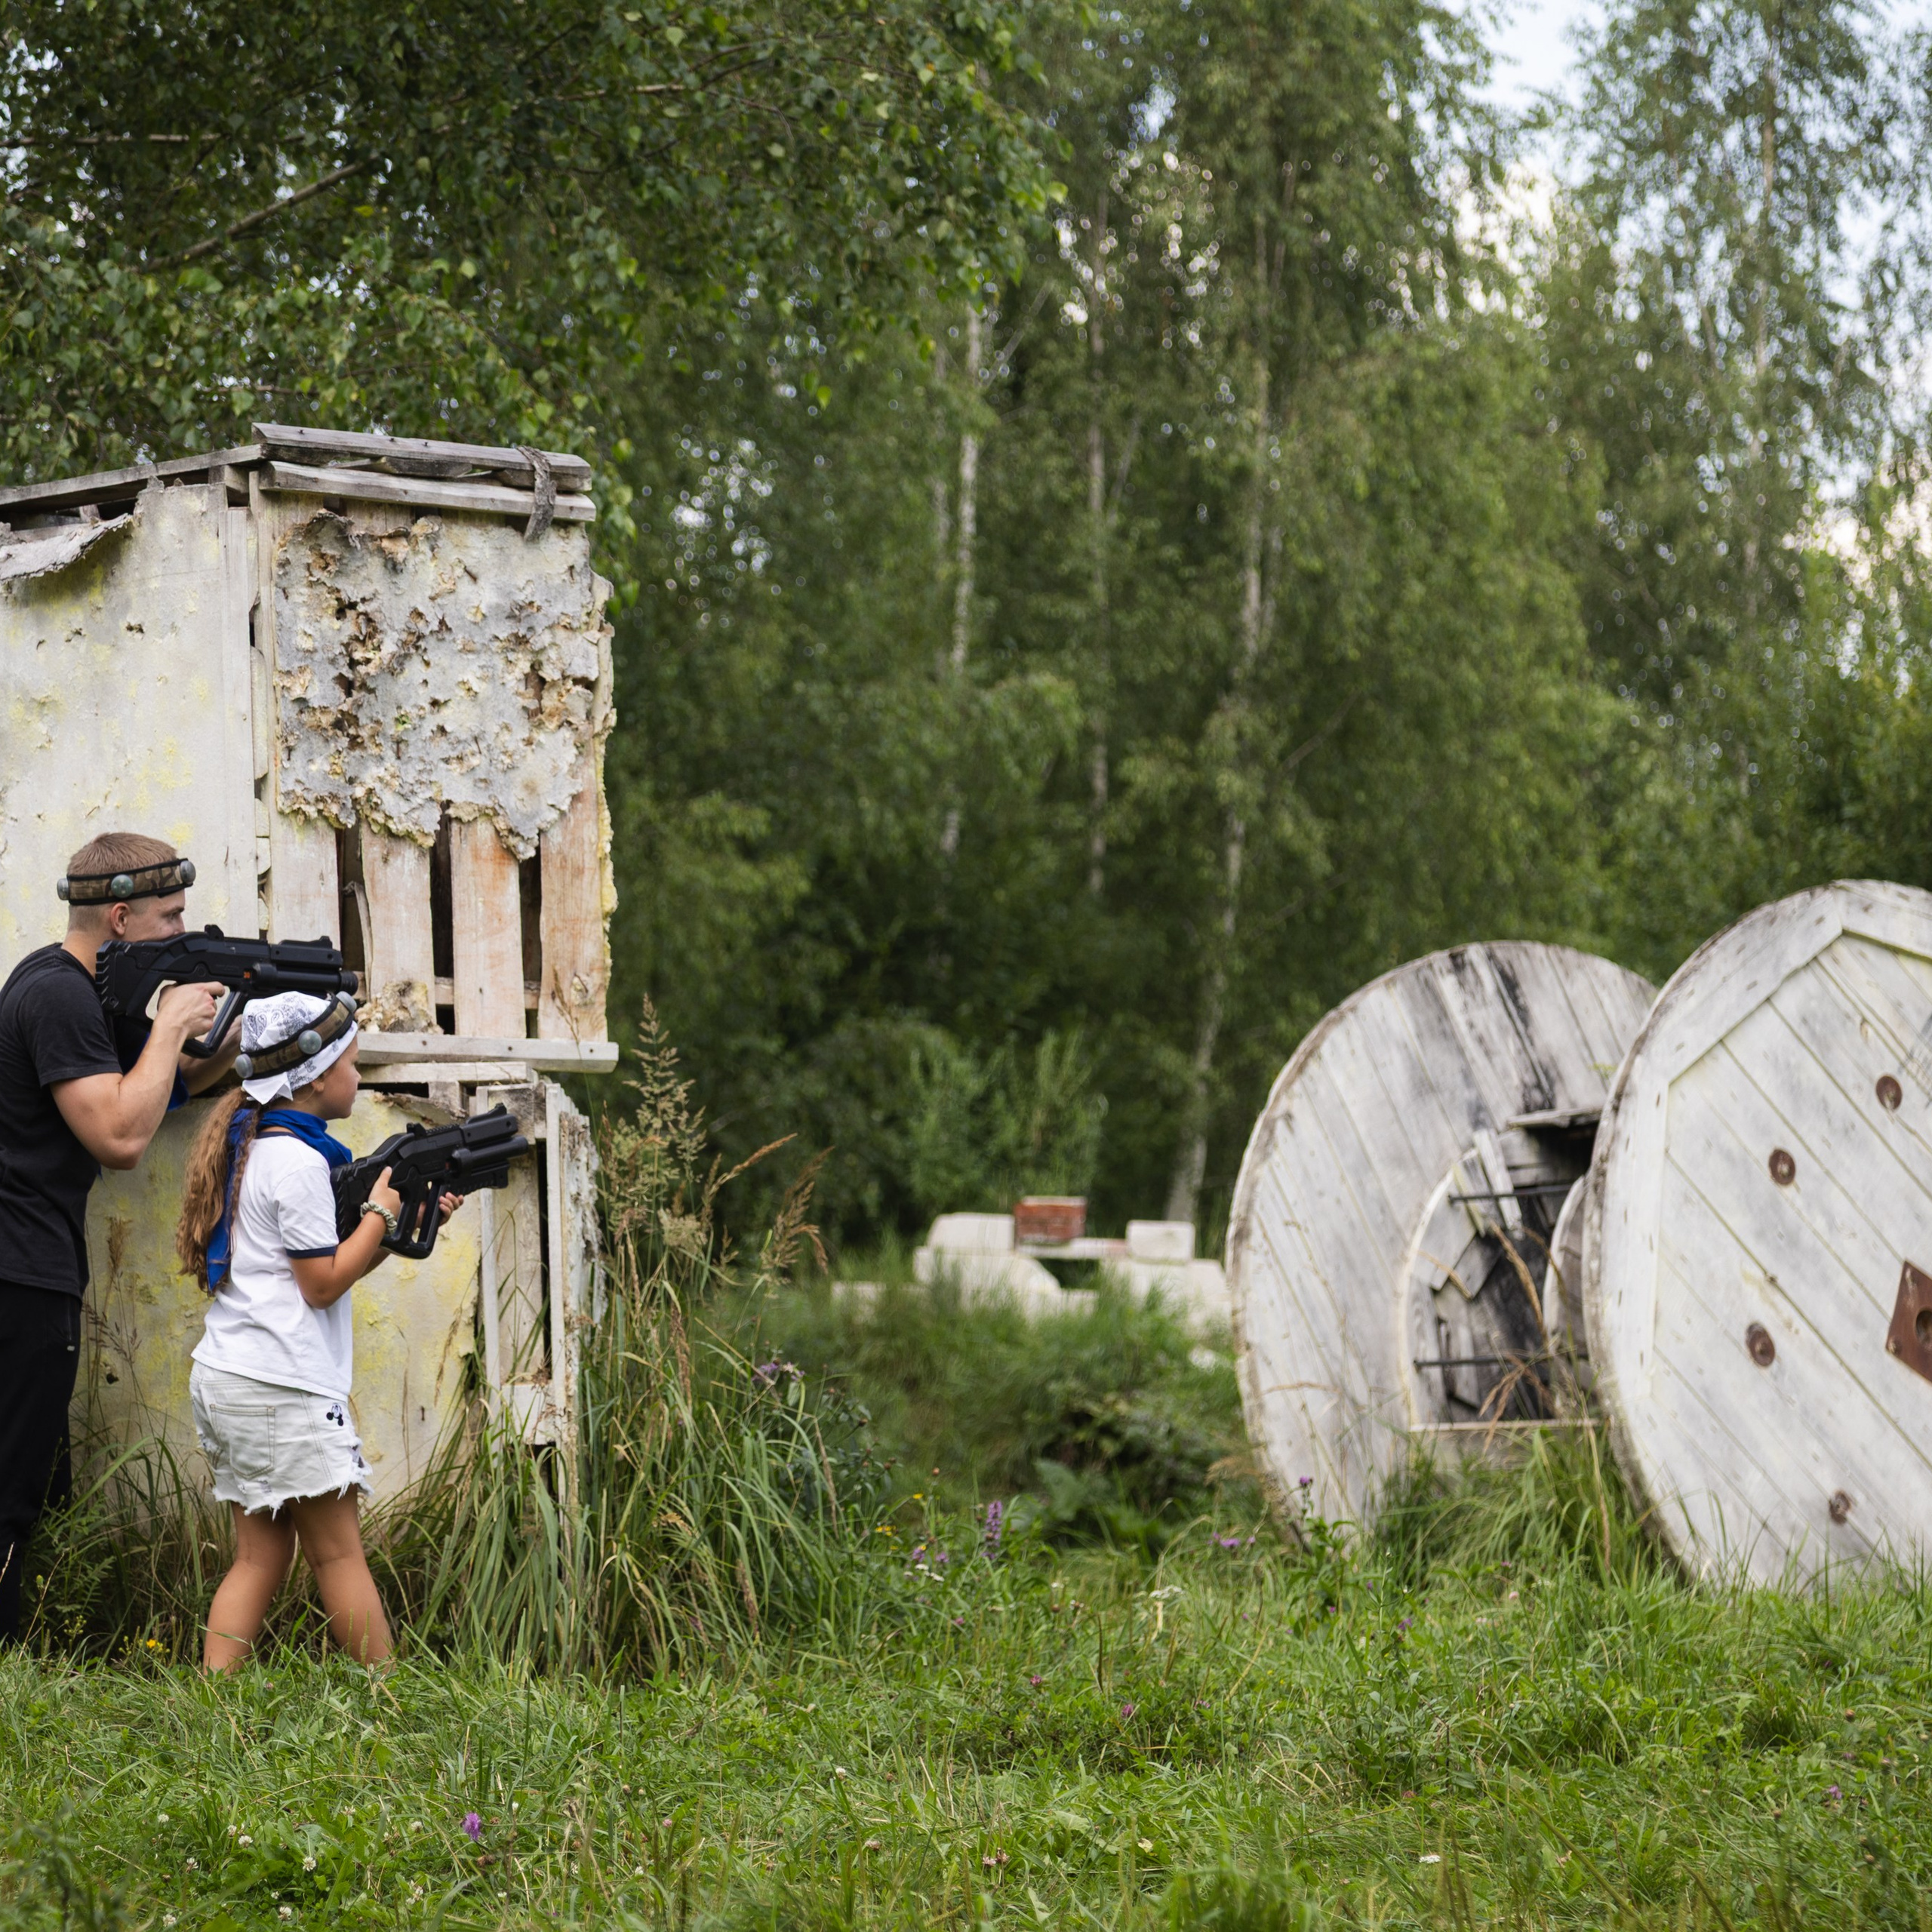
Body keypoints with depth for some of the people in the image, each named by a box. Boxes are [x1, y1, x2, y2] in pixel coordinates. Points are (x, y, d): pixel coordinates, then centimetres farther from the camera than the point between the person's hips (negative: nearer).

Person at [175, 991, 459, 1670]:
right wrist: (380, 1215, -2)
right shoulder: (298, 1160, -14)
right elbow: (325, 1282, -13)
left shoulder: (250, 1145, 16)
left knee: (261, 1554, 8)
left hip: (225, 1381, 9)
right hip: (281, 1389, -9)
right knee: (340, 1553, -4)